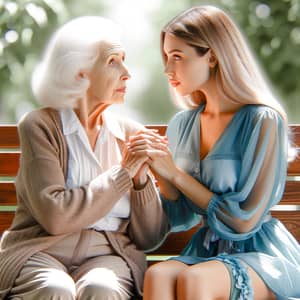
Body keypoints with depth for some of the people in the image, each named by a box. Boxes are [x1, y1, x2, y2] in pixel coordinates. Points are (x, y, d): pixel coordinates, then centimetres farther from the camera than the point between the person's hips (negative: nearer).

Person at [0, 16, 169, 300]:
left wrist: (141, 177, -8)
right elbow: (55, 217, -15)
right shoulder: (40, 125, -1)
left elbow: (148, 238, 9)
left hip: (108, 254, 2)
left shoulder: (130, 134, 10)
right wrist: (124, 171, -8)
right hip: (42, 251, -2)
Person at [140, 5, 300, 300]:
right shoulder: (182, 125, 8)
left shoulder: (263, 121, -12)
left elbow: (244, 221, -14)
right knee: (157, 275, -30)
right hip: (206, 250, 5)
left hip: (263, 254, -5)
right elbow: (182, 218, 12)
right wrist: (159, 172, -6)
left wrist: (176, 175, -12)